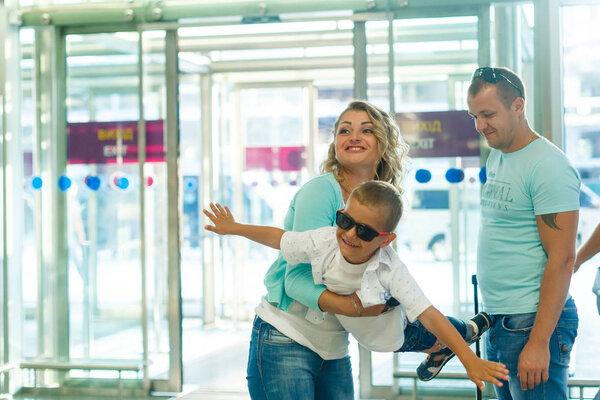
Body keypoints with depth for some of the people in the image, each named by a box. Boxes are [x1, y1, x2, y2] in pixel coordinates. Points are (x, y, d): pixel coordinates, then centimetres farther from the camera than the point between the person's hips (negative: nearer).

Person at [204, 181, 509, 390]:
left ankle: (471, 330, 52)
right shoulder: (323, 242, -37)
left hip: (390, 329, -4)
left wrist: (470, 361, -50)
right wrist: (233, 228, -9)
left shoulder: (391, 270, -45)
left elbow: (429, 315, -46)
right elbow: (279, 238, -19)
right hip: (352, 324, 4)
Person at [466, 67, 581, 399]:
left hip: (533, 321, -9)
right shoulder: (495, 158, 12)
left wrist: (539, 342, -21)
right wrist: (491, 318, 14)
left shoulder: (548, 166, -15)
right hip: (498, 321, 9)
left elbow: (561, 259, -18)